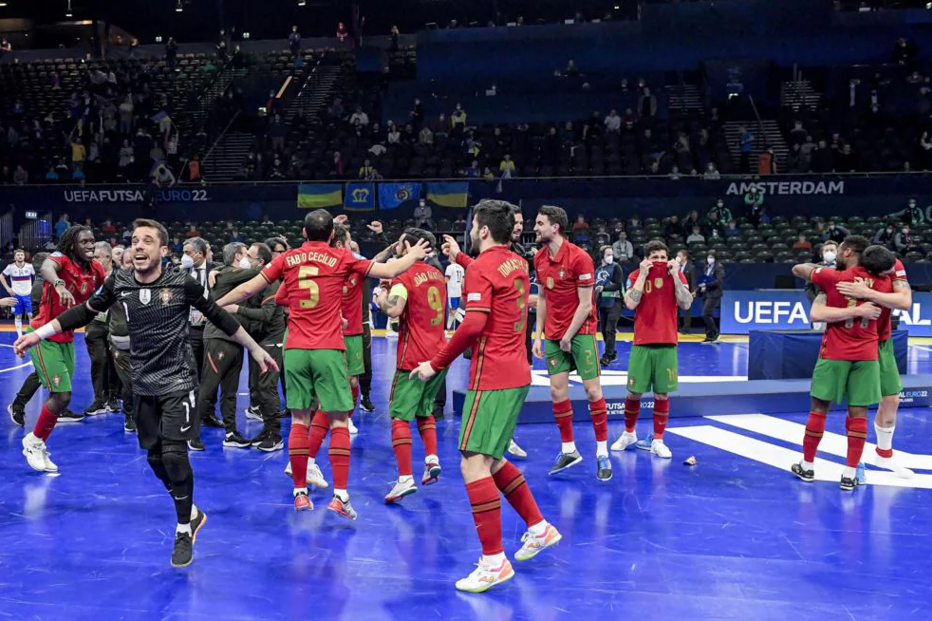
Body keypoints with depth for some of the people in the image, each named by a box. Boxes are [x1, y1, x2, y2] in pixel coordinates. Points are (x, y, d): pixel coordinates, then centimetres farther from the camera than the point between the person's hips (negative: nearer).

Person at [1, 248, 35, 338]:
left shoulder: (29, 266, -4)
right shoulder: (10, 267, -6)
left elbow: (35, 278, 11)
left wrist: (33, 287, 3)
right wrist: (8, 288, -2)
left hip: (28, 294, 0)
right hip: (16, 295, 0)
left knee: (31, 315, -5)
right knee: (18, 316, 5)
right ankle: (19, 335, 12)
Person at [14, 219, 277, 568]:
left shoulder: (181, 283, -12)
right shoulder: (119, 283, -4)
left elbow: (218, 316, -2)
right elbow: (86, 312, 10)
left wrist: (254, 348, 3)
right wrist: (40, 333, 6)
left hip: (177, 383, -4)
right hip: (143, 385, 4)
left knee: (173, 453, -12)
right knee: (155, 456, 8)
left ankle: (184, 530, 6)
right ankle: (191, 513, 31)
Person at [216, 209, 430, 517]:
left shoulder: (286, 259, 7)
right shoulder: (342, 258, 2)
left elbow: (247, 289, 9)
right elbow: (389, 271, 6)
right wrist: (413, 256, 25)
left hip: (295, 350, 2)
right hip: (329, 350, -2)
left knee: (299, 420, 8)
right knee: (338, 421, 1)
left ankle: (300, 493, 12)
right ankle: (340, 495, -5)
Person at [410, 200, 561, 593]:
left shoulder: (482, 267, -12)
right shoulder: (516, 264, 14)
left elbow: (473, 325, -22)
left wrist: (436, 364, -15)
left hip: (492, 377, -9)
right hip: (516, 373, 9)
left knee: (473, 463, -10)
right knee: (492, 459, 20)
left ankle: (494, 562, -12)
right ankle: (539, 528, 26)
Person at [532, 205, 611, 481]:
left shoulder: (579, 258, -15)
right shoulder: (539, 258, 5)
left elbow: (585, 305, -13)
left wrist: (568, 337, -11)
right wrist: (539, 335, 8)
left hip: (580, 331, -6)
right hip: (553, 334, 6)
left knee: (592, 390, -3)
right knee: (557, 391, 3)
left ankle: (602, 453, 7)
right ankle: (568, 450, 15)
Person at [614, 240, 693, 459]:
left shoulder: (676, 275, 3)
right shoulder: (636, 275, 1)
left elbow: (686, 304, -9)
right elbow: (630, 304, -15)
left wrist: (675, 276, -14)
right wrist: (643, 275, -15)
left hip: (667, 344, 1)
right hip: (642, 343, 0)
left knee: (662, 393, 1)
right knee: (634, 392, 4)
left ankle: (657, 441, 11)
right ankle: (629, 434, 26)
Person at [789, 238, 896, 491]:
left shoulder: (834, 277, -7)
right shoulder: (884, 284, 3)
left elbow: (797, 269, 5)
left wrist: (816, 268, 19)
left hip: (834, 353, -2)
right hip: (867, 354, 2)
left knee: (820, 408, 9)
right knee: (858, 413, 3)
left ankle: (807, 466, 19)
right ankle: (850, 474, 4)